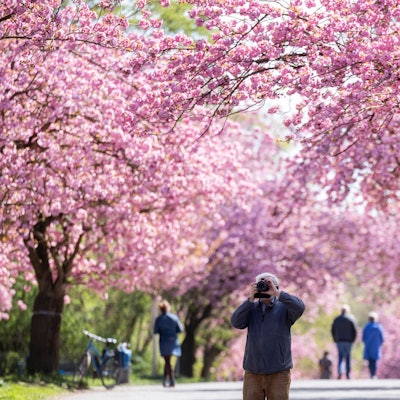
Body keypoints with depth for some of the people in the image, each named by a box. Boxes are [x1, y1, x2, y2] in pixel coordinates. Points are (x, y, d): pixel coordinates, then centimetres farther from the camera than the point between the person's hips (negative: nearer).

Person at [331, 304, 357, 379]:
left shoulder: (336, 319, 5)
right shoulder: (351, 319, -3)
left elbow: (332, 330, 4)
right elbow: (355, 330, -7)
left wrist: (335, 339, 11)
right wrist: (353, 339, 3)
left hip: (339, 341, 1)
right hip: (348, 341, -1)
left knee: (340, 357, 4)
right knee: (348, 358, 7)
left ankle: (340, 372, -17)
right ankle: (348, 374, 10)